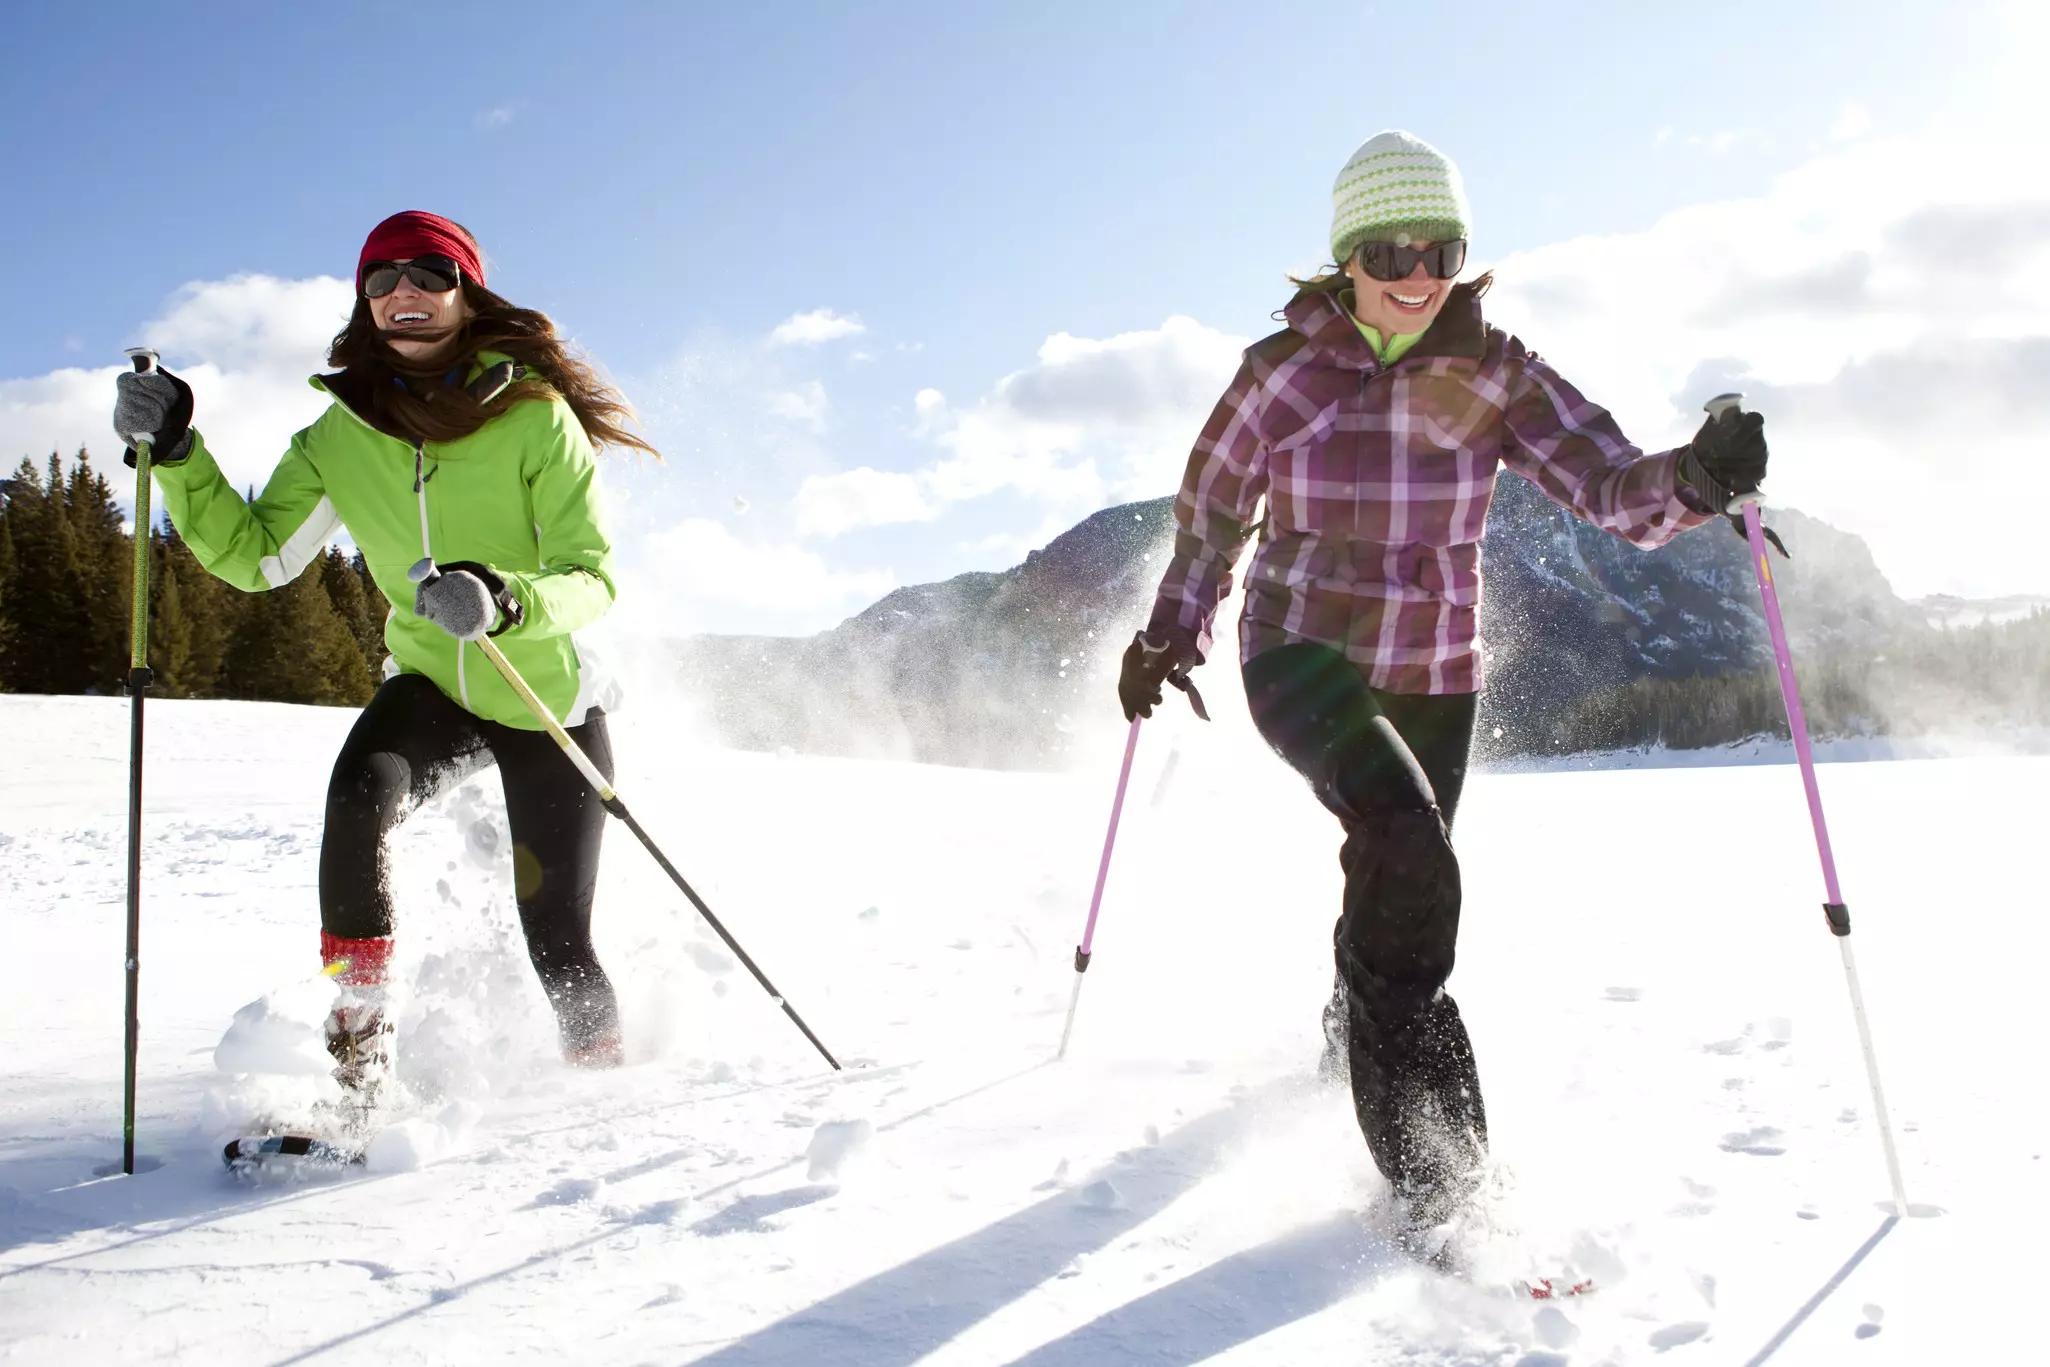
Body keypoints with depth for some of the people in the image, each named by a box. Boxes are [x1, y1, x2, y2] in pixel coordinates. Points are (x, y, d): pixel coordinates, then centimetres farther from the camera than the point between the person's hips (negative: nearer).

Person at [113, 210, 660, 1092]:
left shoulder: (534, 416, -16)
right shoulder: (343, 436, -5)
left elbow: (592, 579, -21)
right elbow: (255, 557, -3)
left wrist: (503, 602, -41)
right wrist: (176, 455, -16)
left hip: (550, 706, -2)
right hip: (431, 687, 3)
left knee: (557, 942, -1)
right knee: (360, 792, -31)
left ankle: (604, 1084, 29)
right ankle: (357, 1048, -17)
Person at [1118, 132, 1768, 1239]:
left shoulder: (1498, 377, -7)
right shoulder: (1282, 371, -8)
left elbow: (1614, 486, -18)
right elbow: (1211, 505, 8)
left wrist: (1696, 476, -39)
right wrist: (1173, 632, 6)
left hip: (1433, 676, 3)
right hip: (1301, 657, -3)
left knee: (1396, 894, 14)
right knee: (1406, 851, -28)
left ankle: (1353, 1043, 49)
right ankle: (1427, 1148, -17)